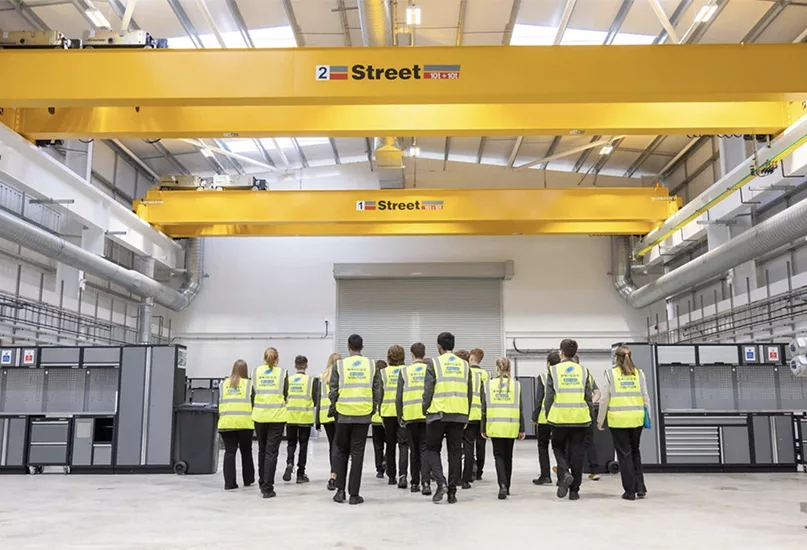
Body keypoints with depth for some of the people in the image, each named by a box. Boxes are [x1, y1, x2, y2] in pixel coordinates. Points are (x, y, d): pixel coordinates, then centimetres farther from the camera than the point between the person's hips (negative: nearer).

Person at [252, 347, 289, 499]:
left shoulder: (256, 372, 4)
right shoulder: (282, 373, -1)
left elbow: (253, 394, 6)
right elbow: (285, 395, 2)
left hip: (259, 415, 3)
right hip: (277, 416, -2)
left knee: (262, 449, 18)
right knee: (271, 451, -1)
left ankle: (262, 483, 27)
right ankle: (267, 488, -4)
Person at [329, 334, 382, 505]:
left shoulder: (340, 365, -3)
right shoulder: (371, 365, 2)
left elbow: (333, 390, -2)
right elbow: (377, 390, 4)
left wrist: (332, 409, 11)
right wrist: (374, 408, 16)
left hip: (343, 414, -1)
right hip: (363, 415, 1)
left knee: (341, 451, 15)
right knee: (357, 454, 6)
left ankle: (340, 490, 12)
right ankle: (354, 494, 7)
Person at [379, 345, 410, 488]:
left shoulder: (382, 372, 1)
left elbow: (379, 393, -1)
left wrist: (380, 412, 9)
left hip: (388, 412, 1)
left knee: (390, 445, 14)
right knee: (403, 444, 0)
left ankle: (392, 476, 20)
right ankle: (402, 475, -17)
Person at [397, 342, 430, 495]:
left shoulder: (405, 371, 3)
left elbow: (399, 397, 2)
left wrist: (400, 417, 10)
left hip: (410, 415, 1)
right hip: (428, 415, 0)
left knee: (414, 450, 13)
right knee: (425, 449, 2)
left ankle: (415, 483, 19)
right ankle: (425, 482, -13)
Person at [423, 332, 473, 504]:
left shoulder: (434, 363, -4)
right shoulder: (464, 365, 9)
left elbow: (428, 390, -7)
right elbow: (470, 392, 11)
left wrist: (425, 410, 5)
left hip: (438, 413, -3)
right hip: (459, 414, 4)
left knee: (432, 449, 10)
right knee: (455, 453, 9)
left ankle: (441, 483, -8)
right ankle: (452, 492, 10)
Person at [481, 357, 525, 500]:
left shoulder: (488, 385, 0)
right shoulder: (516, 385, 1)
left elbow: (484, 409, 1)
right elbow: (520, 409, 1)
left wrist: (483, 429, 8)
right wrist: (522, 429, 7)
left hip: (495, 427, -1)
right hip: (511, 427, 1)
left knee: (499, 456, 4)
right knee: (508, 456, 15)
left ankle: (502, 485, -16)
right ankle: (507, 487, 25)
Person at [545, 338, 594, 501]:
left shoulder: (554, 370, -3)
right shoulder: (583, 370, 3)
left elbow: (549, 396, -3)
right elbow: (588, 397, 5)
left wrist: (548, 416, 8)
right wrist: (589, 416, 14)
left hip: (559, 418, -2)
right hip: (580, 418, 2)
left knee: (558, 447, 17)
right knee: (577, 453, 9)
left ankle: (564, 474, -9)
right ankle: (574, 490, 12)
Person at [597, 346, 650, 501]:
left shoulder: (611, 374, -2)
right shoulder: (639, 374, 5)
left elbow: (605, 399, -2)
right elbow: (645, 397, 6)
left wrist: (600, 420, 6)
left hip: (618, 420, -3)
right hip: (636, 419, 3)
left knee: (624, 454, 6)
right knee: (635, 452, 18)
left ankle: (630, 491, 8)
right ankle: (640, 488, 12)